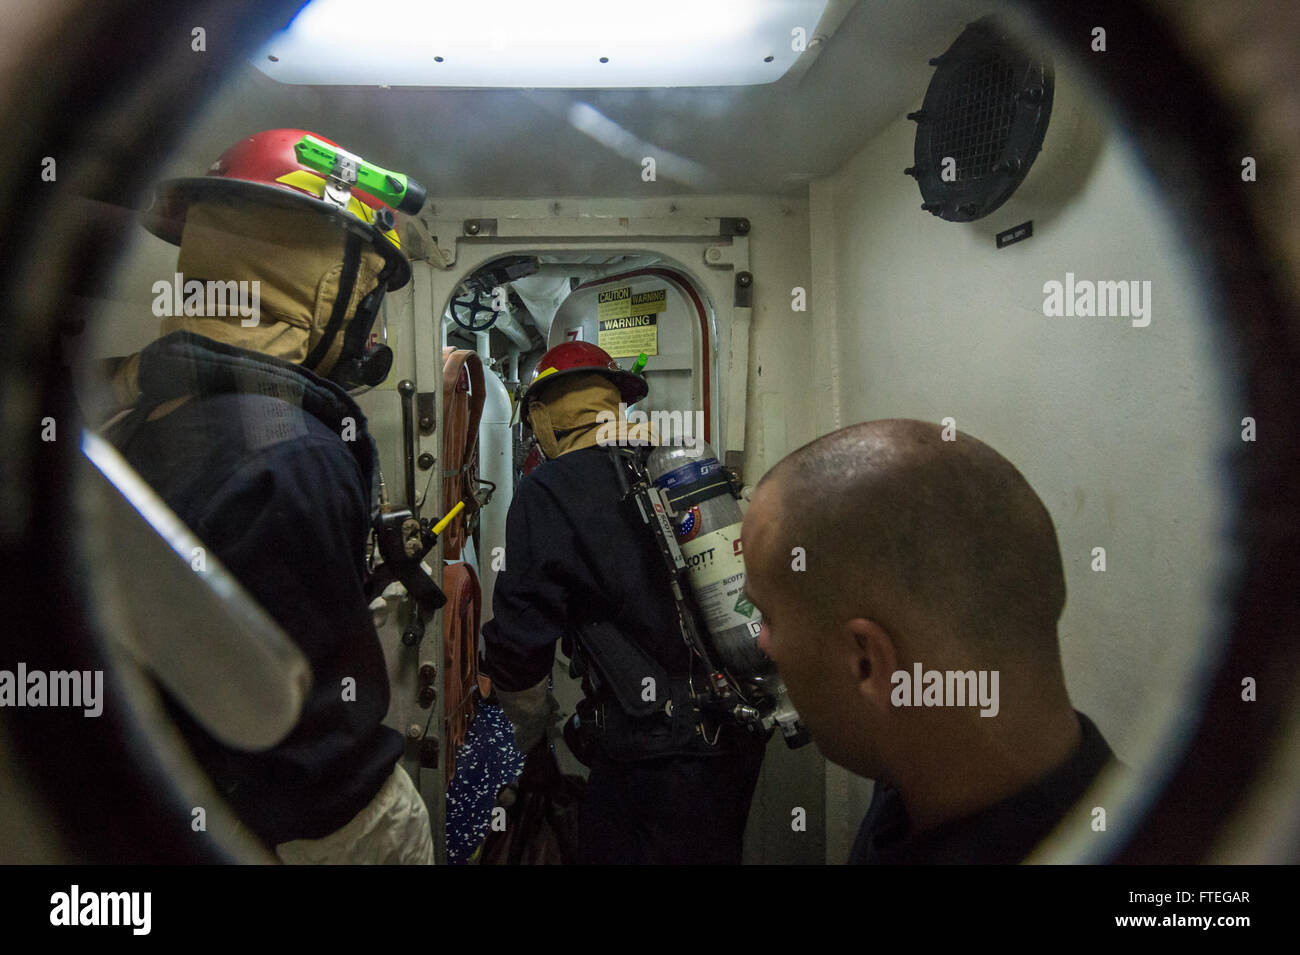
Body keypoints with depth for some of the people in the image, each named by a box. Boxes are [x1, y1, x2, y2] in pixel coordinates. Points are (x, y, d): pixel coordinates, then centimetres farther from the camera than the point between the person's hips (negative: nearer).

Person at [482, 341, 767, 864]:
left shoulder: (548, 492, -12)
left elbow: (519, 643, -12)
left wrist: (534, 738, 6)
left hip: (653, 754, -6)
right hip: (741, 740, 7)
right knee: (716, 851, 26)